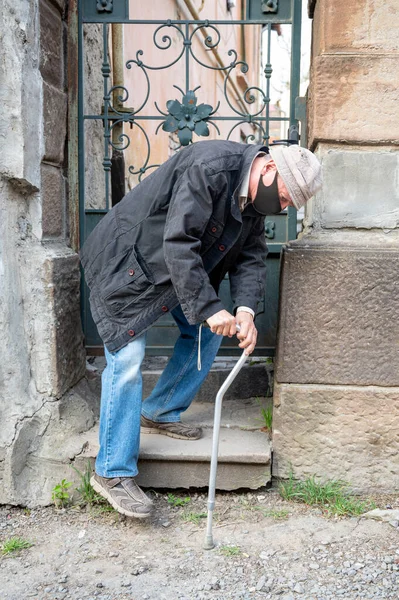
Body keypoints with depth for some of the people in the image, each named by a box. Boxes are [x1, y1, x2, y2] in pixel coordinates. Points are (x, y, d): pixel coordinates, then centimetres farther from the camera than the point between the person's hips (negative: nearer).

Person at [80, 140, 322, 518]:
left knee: (206, 333, 9)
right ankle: (113, 473, -6)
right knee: (128, 358, -13)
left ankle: (160, 413, 23)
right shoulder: (209, 167, -30)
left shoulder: (255, 198, -2)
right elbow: (178, 244, -34)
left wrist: (245, 309, -19)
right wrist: (210, 307, -34)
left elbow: (251, 256, -2)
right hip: (127, 263, -9)